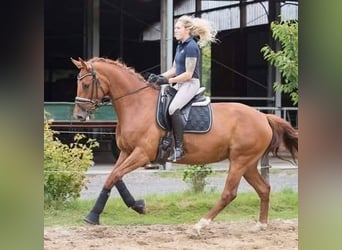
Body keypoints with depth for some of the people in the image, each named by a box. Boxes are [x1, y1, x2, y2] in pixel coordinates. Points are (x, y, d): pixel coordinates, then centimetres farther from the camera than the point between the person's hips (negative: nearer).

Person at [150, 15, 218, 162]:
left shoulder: (191, 47, -14)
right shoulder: (180, 46, 16)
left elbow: (188, 74, -18)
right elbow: (174, 69, 19)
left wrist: (168, 80, -18)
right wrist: (160, 77, 3)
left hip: (190, 84, -11)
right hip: (180, 84, 11)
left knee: (173, 108, -32)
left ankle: (179, 147, -31)